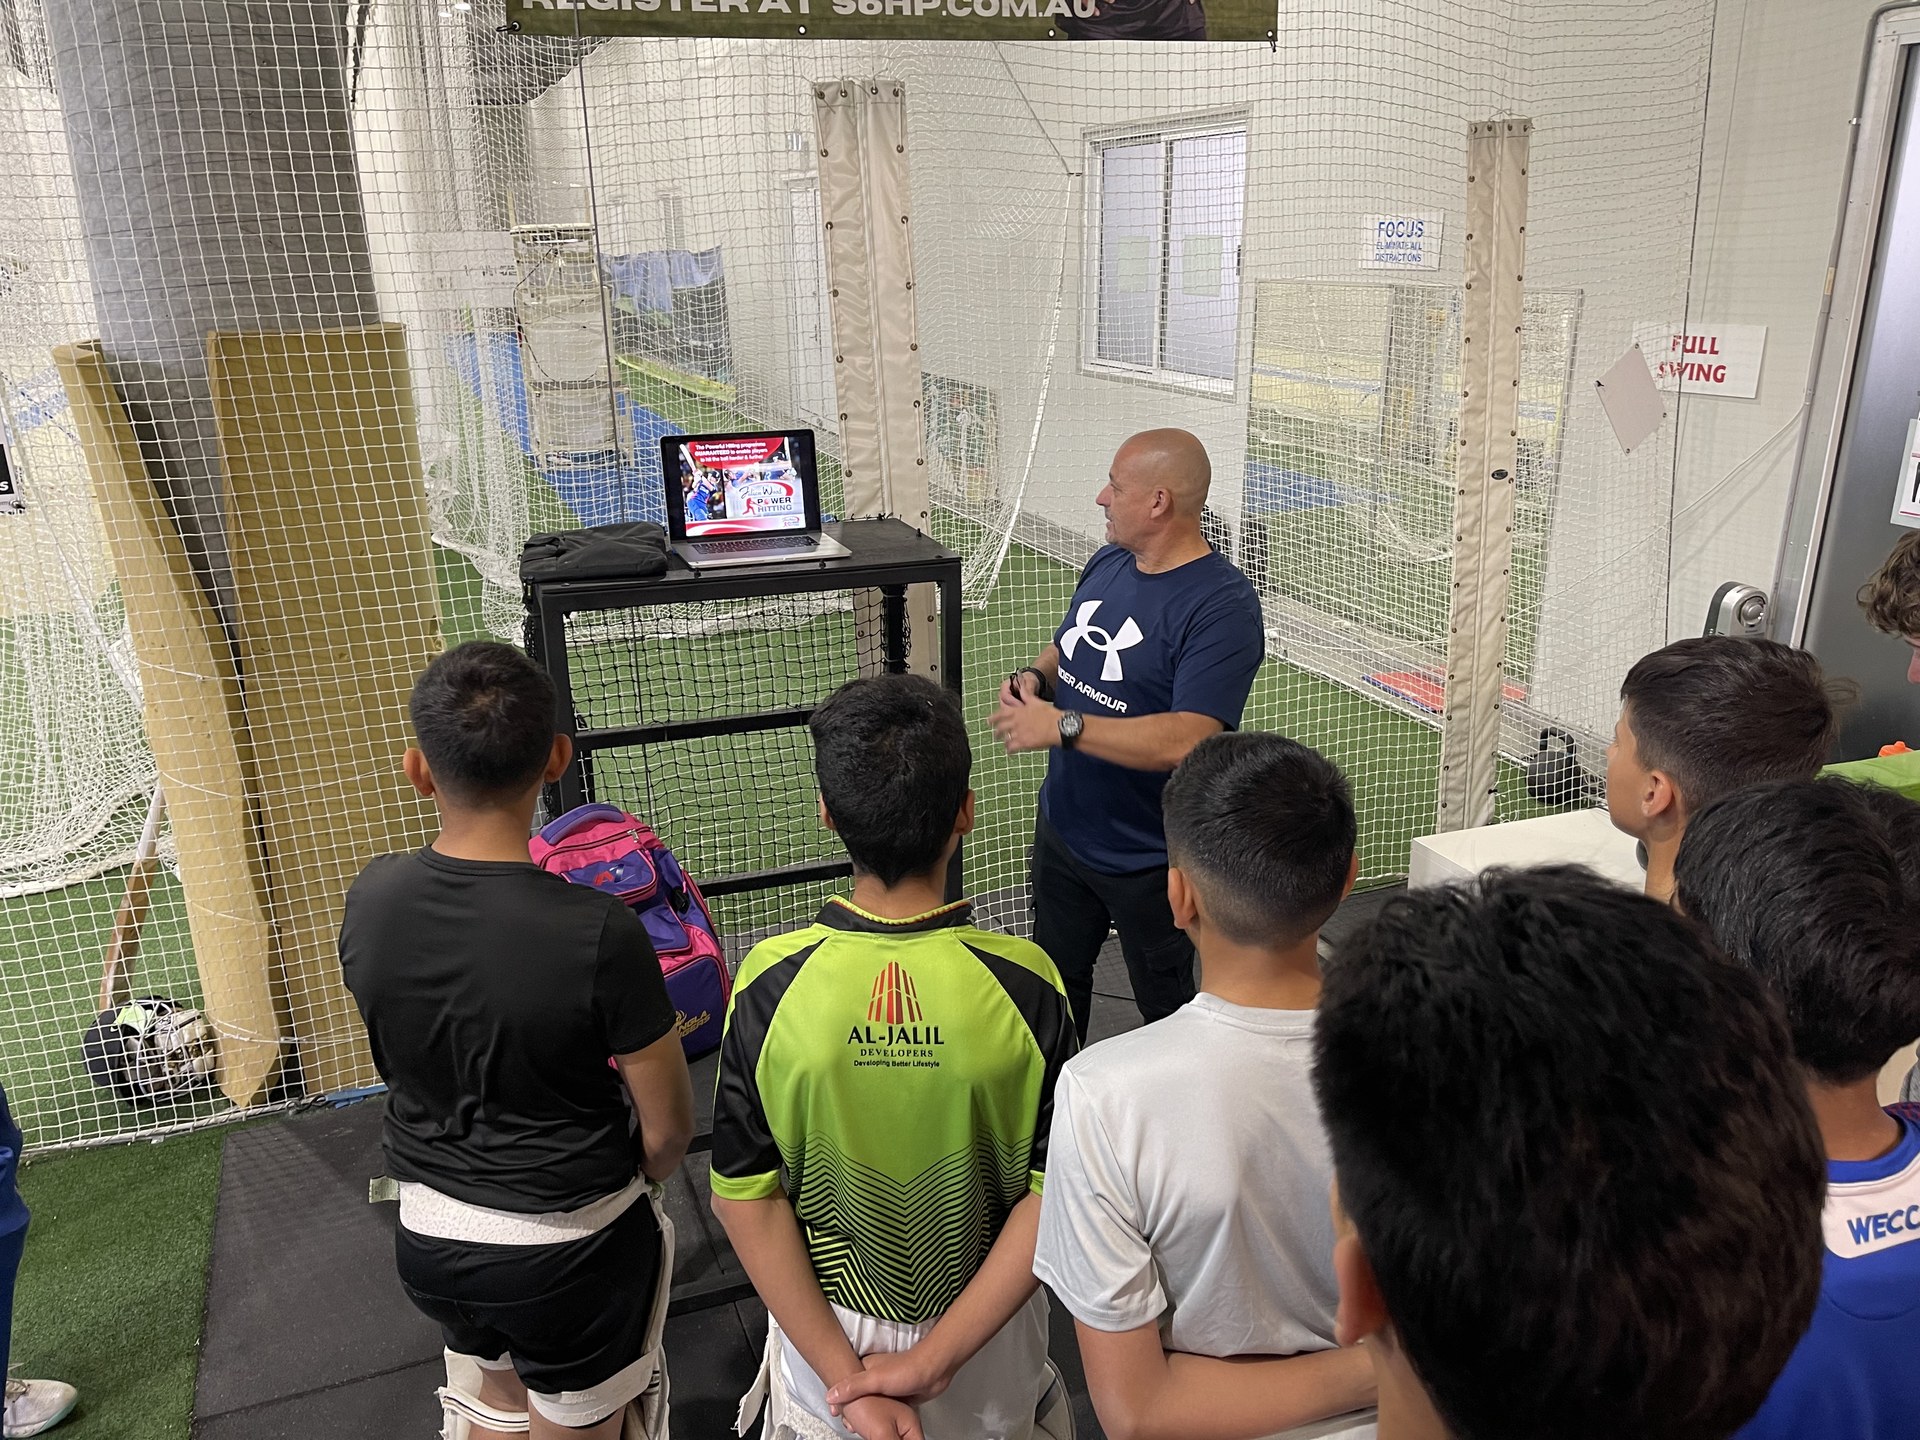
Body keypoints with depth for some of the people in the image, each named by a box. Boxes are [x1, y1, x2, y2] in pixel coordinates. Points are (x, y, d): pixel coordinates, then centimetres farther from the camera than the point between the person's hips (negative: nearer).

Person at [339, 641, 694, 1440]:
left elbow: (402, 1059, 4)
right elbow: (669, 1127, -15)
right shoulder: (598, 933, -28)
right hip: (568, 1249, -4)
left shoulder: (371, 899, -14)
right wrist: (630, 1187, 5)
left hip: (428, 1235, 4)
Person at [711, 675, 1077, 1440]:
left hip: (824, 1329, 0)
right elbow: (1052, 1197, -19)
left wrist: (849, 1377, -12)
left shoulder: (770, 984, -21)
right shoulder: (1025, 985, -23)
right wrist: (934, 1361, -15)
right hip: (986, 1337, 0)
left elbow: (746, 1198, -16)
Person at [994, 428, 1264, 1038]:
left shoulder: (1223, 606, -25)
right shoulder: (1106, 563, 1)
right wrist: (1035, 678, -7)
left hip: (1150, 858, -8)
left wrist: (1061, 725, -32)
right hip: (1063, 826, 8)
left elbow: (1188, 740, -34)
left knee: (1167, 1010, 15)